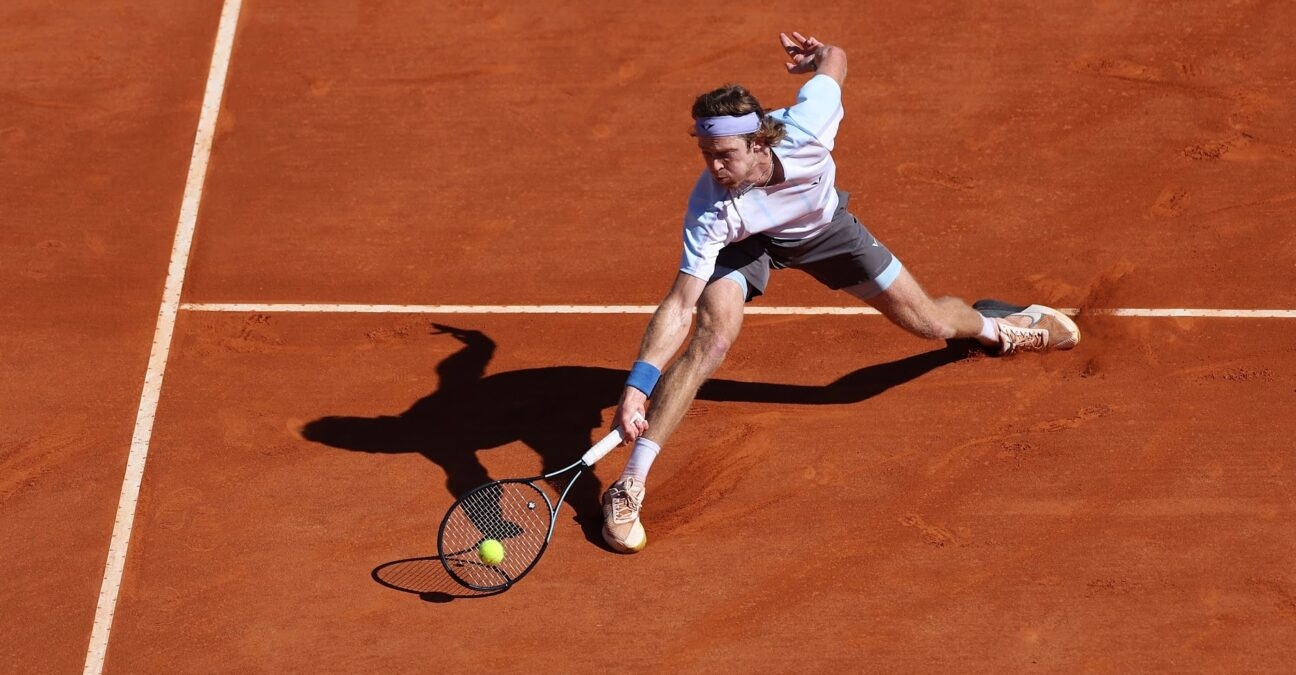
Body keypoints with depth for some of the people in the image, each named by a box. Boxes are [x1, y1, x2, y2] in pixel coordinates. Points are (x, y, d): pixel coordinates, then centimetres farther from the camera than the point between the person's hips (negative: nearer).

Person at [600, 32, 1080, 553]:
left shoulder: (803, 129, -39)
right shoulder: (710, 213, -40)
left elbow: (836, 59, -14)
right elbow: (679, 306, -39)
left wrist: (821, 55, -31)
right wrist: (637, 384, -45)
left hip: (821, 227, 2)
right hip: (744, 243, -2)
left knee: (931, 323, 6)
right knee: (713, 335, -30)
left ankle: (991, 323, 47)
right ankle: (629, 487, -24)